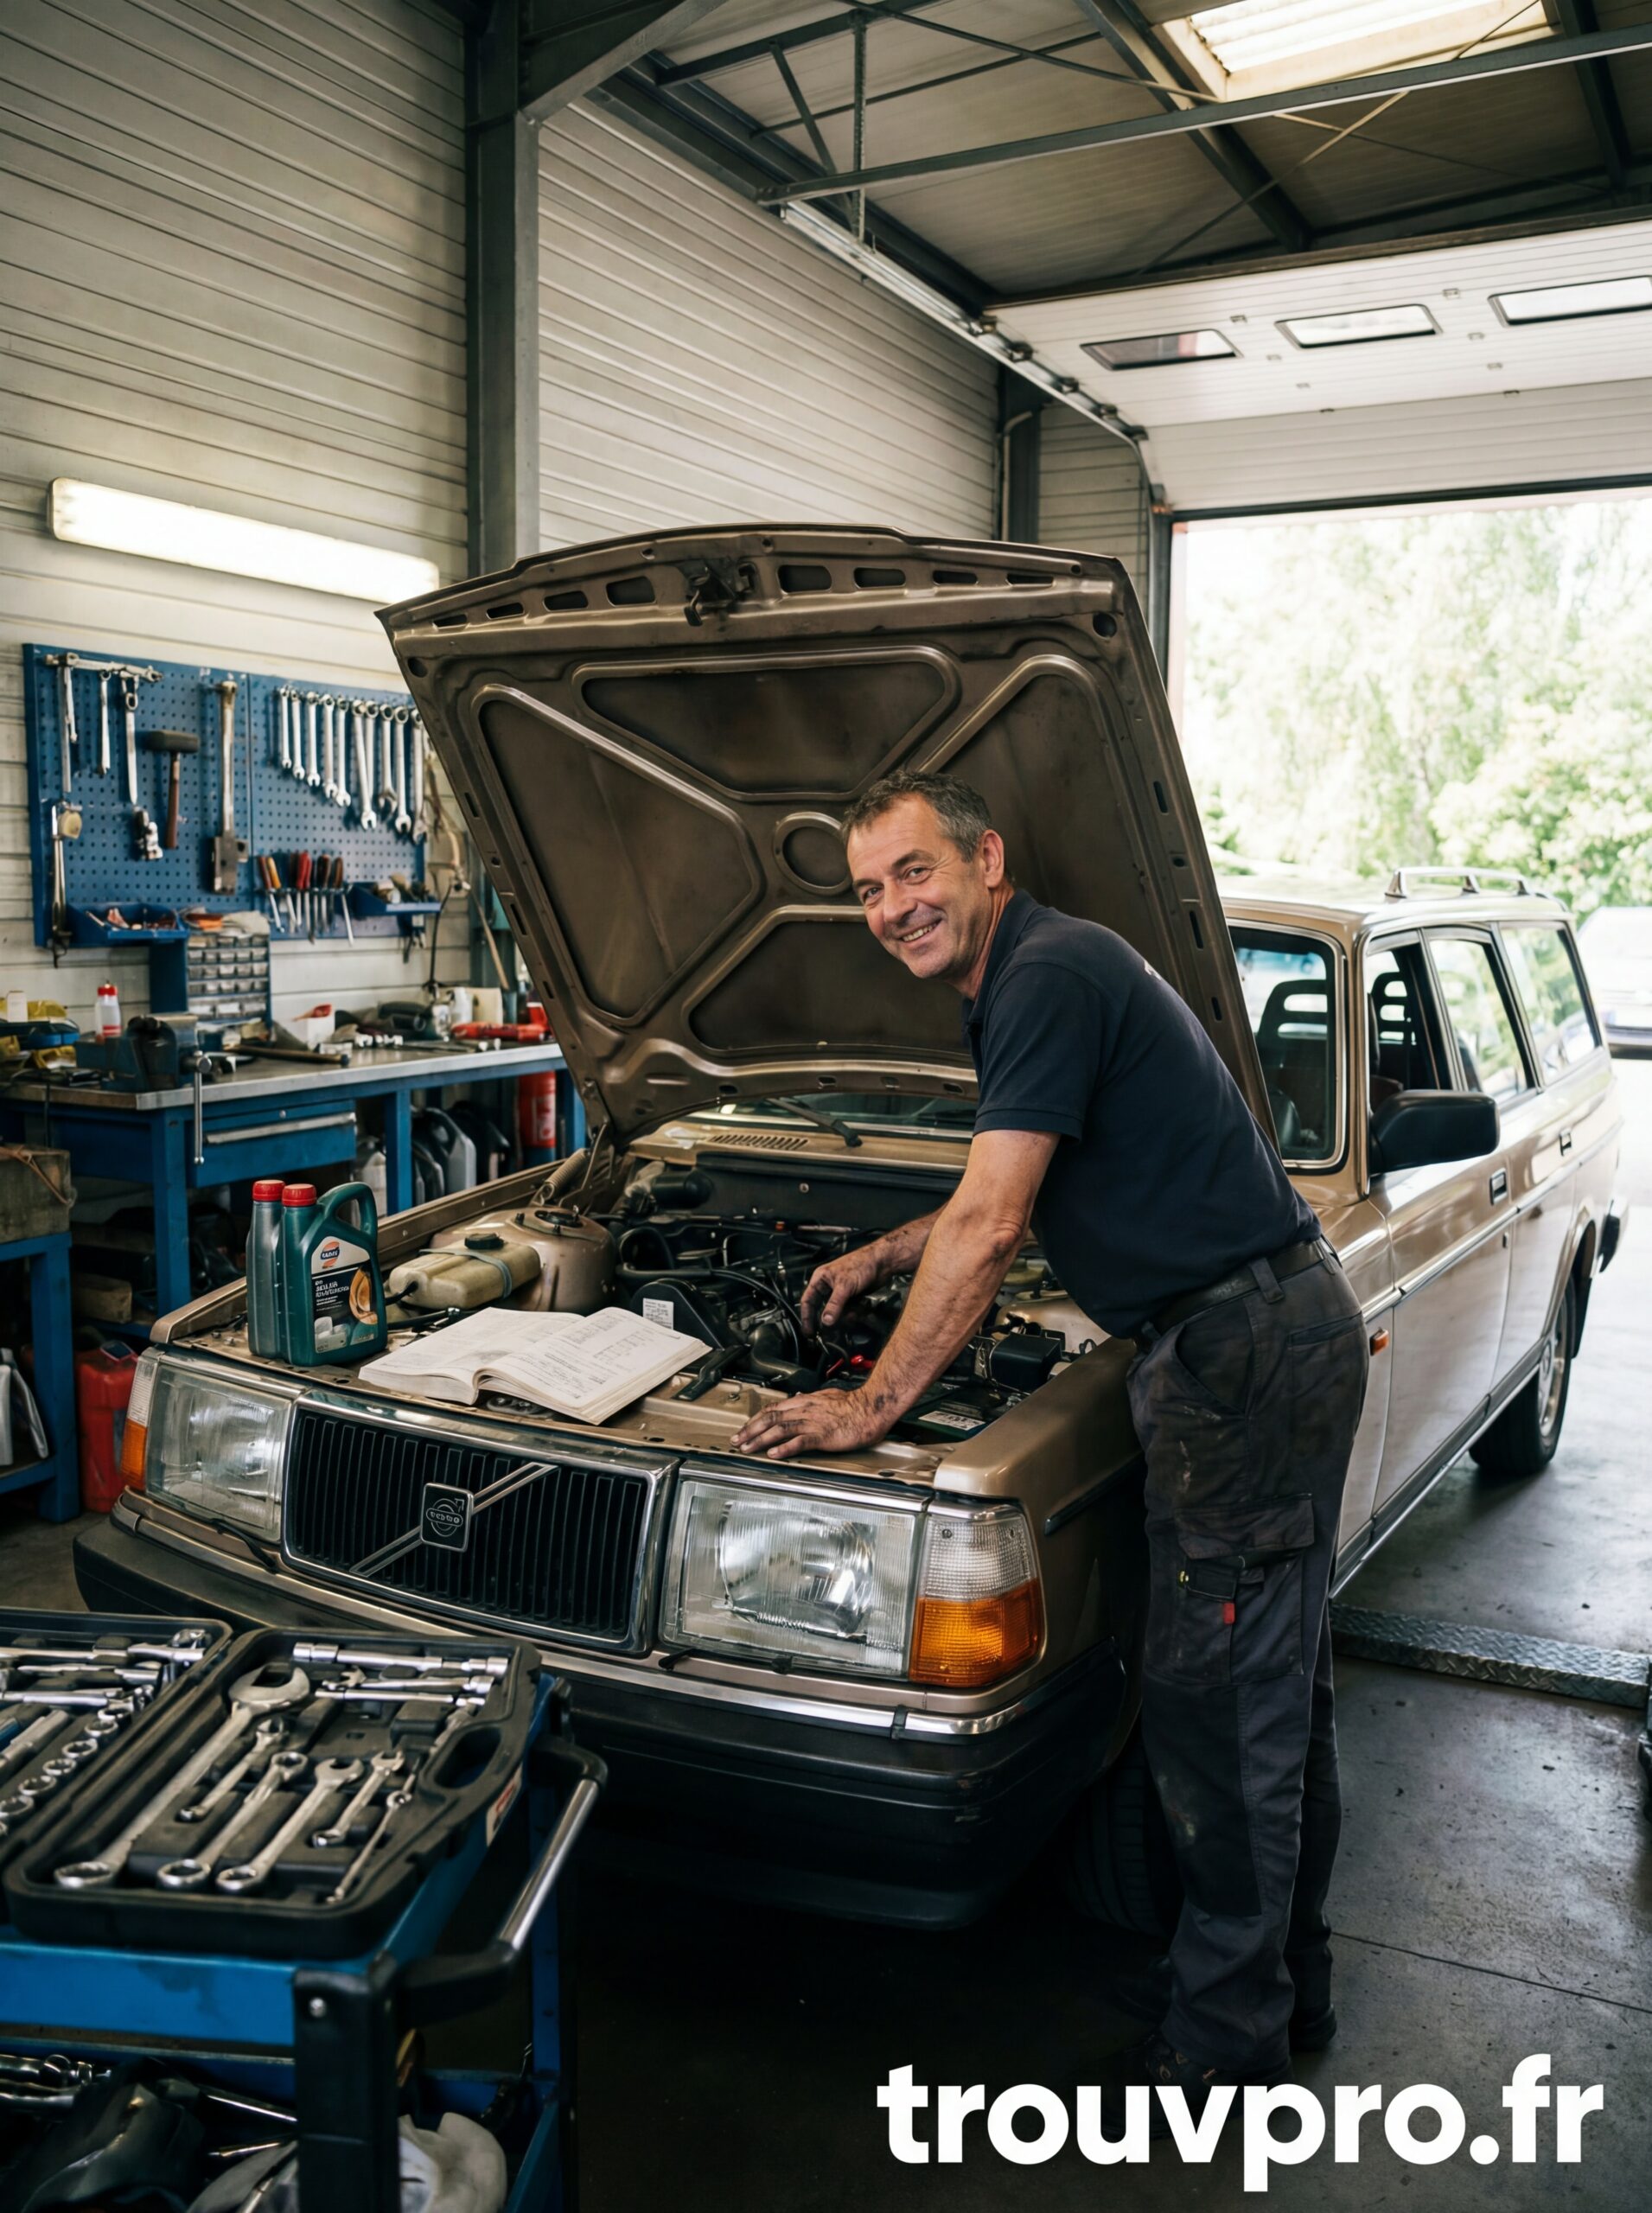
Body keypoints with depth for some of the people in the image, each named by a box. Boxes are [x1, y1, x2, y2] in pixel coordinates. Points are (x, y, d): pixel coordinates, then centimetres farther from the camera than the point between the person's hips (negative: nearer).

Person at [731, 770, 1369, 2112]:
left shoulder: (1052, 976, -17)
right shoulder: (1036, 981, 16)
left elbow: (989, 1224, -21)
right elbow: (1013, 1201, 30)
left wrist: (872, 1408, -15)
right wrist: (882, 1257, 31)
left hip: (1246, 1355, -11)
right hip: (1288, 1336, 11)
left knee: (1217, 1699, -1)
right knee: (1280, 1685, 19)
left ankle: (1225, 2041, 15)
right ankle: (1294, 1989, 34)